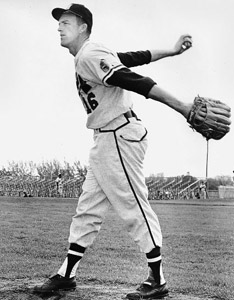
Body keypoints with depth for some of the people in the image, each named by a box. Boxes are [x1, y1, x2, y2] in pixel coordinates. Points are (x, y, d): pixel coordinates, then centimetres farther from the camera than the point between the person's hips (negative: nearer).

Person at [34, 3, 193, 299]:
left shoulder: (90, 56, -14)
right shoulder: (89, 55, 16)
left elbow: (136, 81, -22)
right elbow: (136, 57, 16)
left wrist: (182, 107, -26)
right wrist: (171, 51, 21)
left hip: (120, 136, -10)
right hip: (104, 141, 10)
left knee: (136, 209, -4)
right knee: (88, 210, 12)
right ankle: (66, 275, 20)